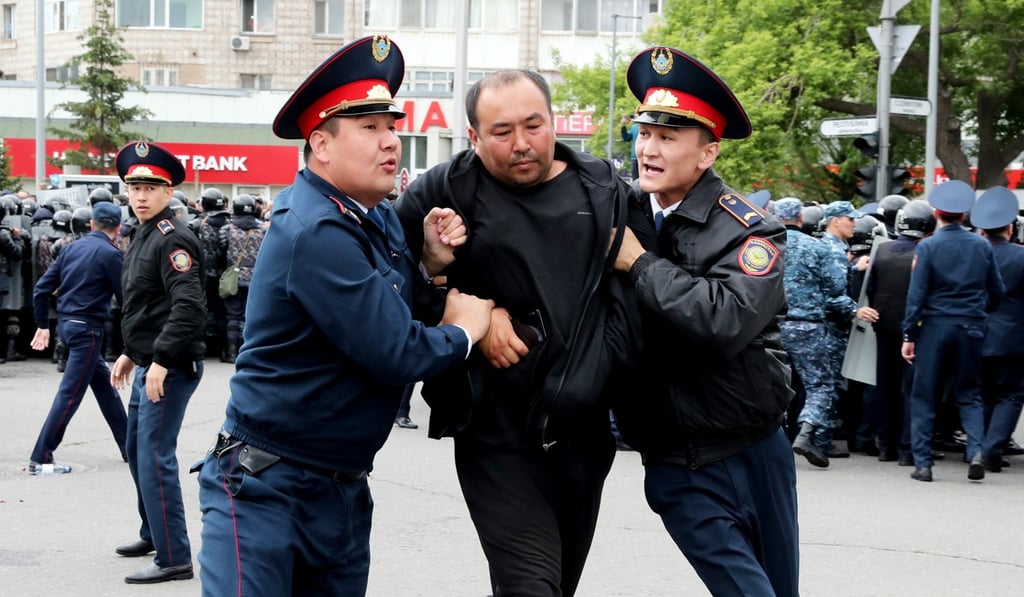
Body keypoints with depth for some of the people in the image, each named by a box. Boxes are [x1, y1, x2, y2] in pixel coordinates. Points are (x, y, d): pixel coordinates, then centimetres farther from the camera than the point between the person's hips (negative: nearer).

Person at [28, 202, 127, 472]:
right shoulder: (110, 253, -11)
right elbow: (125, 296, -8)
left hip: (66, 323, 8)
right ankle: (40, 457, -7)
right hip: (87, 328, -8)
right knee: (70, 394, -5)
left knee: (105, 386, 17)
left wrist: (42, 325, 17)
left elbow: (41, 289, 9)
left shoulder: (72, 249, 9)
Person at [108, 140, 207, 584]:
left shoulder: (172, 238, -16)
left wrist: (161, 360, -27)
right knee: (136, 450, 21)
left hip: (170, 368, -10)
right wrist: (131, 353, 22)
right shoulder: (143, 235, 14)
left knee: (155, 457, -9)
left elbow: (189, 307, -25)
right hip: (149, 363, 10)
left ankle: (174, 558, -3)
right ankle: (153, 533, 37)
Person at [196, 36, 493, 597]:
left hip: (344, 489, 9)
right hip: (265, 487, -8)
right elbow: (396, 354, -24)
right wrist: (465, 329, -5)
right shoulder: (316, 232, -21)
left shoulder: (378, 218, 7)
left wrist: (432, 263, -5)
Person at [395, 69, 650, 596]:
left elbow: (636, 298, 3)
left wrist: (592, 384, -8)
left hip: (584, 433, 4)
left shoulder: (606, 192, 4)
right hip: (498, 434, -4)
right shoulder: (445, 191, -4)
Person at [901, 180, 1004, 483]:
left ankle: (922, 463, 6)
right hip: (971, 328, 3)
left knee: (923, 396, 7)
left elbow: (917, 293, -9)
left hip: (934, 326, -2)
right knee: (970, 394, 12)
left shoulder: (927, 246, -7)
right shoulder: (982, 245, 3)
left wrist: (909, 336, -6)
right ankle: (976, 450, -9)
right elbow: (997, 291, 9)